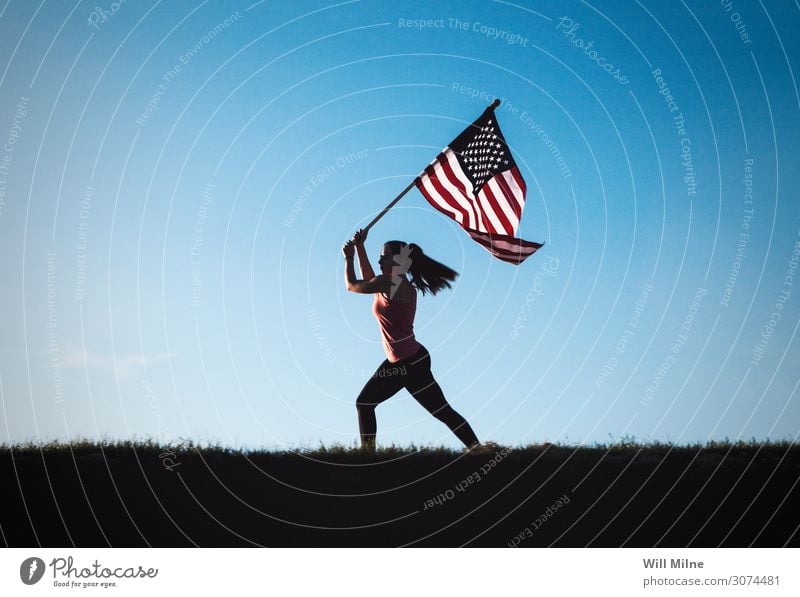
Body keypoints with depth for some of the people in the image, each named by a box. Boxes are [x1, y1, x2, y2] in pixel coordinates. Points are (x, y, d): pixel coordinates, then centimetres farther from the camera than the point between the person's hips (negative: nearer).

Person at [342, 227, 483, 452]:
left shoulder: (392, 283, -17)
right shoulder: (392, 285, 10)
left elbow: (351, 285, -9)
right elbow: (367, 281, 29)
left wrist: (349, 258, 7)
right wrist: (359, 248, 26)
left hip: (411, 362, -10)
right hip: (397, 363, 10)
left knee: (442, 411, -9)